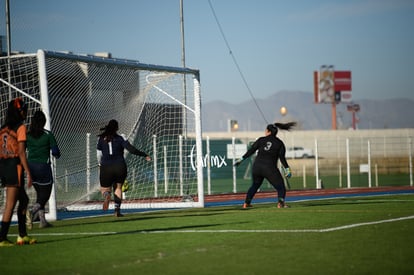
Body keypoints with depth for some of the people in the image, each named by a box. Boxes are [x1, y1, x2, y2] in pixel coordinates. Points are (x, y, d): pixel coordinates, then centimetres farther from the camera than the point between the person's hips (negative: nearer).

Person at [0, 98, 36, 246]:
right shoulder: (20, 128, -7)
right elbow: (21, 152, -13)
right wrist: (28, 173, -13)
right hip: (15, 166, -8)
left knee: (24, 199, 18)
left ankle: (22, 235, 18)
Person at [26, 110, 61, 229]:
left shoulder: (27, 135, 1)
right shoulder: (48, 135, -8)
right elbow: (55, 152, -7)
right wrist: (57, 155, 15)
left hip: (31, 166, 4)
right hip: (43, 167, -4)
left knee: (40, 193, 18)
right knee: (45, 195, 3)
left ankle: (42, 220, 15)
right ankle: (32, 212, -23)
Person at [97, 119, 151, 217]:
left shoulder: (101, 139, 5)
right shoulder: (120, 138, -2)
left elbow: (99, 154, 11)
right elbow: (131, 149, -11)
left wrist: (100, 164, 29)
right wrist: (145, 155, -4)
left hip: (106, 168, 0)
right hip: (120, 167, 0)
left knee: (105, 189, 12)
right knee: (118, 187, 18)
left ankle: (107, 196, -27)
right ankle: (117, 210, 5)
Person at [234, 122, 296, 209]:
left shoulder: (261, 140, 8)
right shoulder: (279, 143, 5)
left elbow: (251, 150, 6)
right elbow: (282, 157, -5)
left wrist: (241, 159, 11)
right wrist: (287, 169, -7)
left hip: (257, 167, 3)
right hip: (270, 169, -3)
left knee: (255, 185, 27)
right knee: (280, 187, 3)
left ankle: (246, 203, 24)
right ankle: (280, 202, -24)